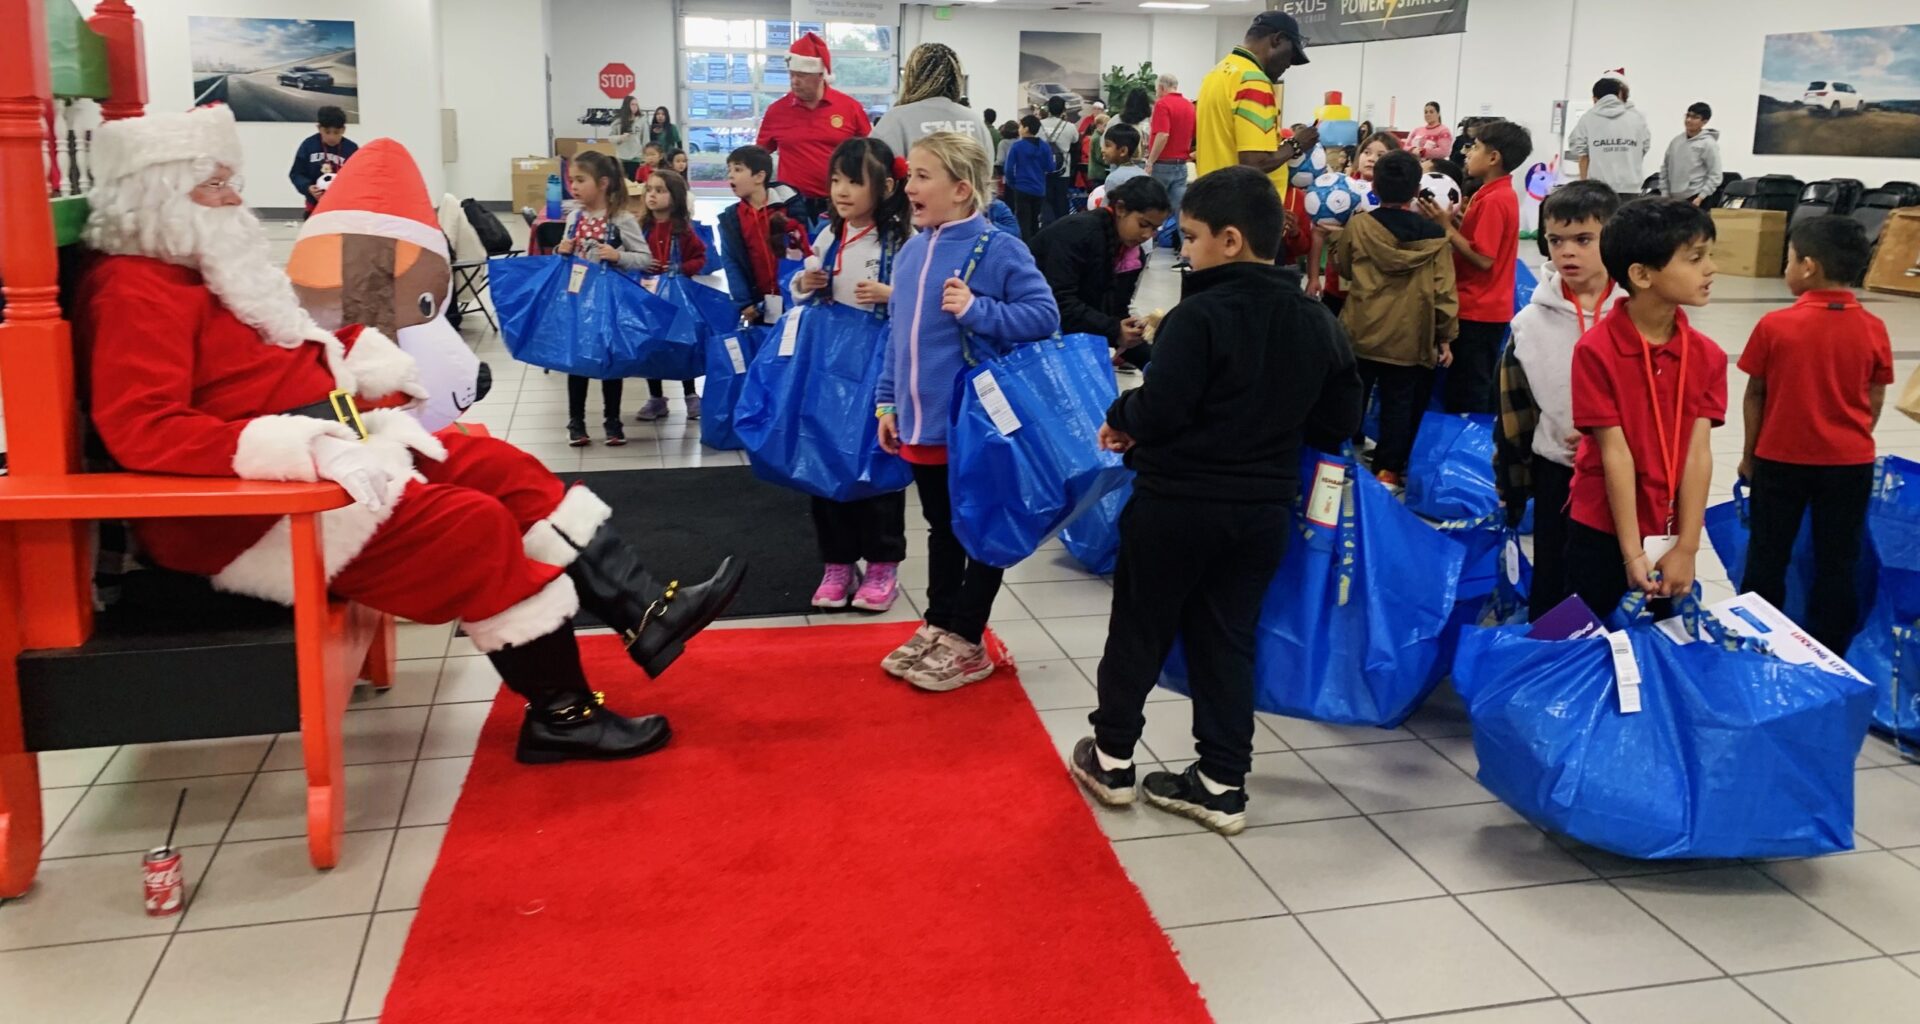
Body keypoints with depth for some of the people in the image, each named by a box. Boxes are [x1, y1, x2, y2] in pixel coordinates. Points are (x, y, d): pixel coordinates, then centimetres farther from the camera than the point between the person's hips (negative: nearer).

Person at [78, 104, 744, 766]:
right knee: (471, 523, -19)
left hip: (329, 453, 11)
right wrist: (279, 445, -37)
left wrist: (358, 353, 10)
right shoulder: (134, 292, -15)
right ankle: (560, 714, -8)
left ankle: (648, 618, 0)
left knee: (501, 468, 3)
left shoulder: (199, 271, 16)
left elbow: (287, 347, 28)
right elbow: (142, 430, -28)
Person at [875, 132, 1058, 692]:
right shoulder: (911, 251, 7)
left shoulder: (997, 249, -14)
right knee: (941, 528, 19)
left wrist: (977, 310, -26)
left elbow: (1044, 314, -17)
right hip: (922, 421, 7)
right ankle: (938, 627, 32)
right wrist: (887, 401, 12)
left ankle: (967, 643, 17)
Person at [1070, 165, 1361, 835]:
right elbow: (1341, 420, 8)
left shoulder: (1199, 315, -19)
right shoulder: (1317, 321, 3)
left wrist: (1119, 416, -3)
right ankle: (1222, 782, 16)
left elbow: (1159, 413, -23)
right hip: (1265, 509, 6)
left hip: (1177, 503, -5)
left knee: (1139, 630, 12)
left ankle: (1112, 757, 25)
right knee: (1229, 639, 13)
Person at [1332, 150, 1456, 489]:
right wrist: (1446, 337, 5)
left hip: (1361, 333, 1)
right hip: (1408, 339, -1)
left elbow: (1342, 267, 11)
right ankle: (1387, 469, 12)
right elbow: (1444, 291, -4)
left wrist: (1337, 234, 27)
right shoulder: (1434, 235, -7)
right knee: (1399, 405, 9)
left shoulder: (1358, 225, -7)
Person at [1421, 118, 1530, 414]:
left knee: (1465, 397, -3)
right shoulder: (1501, 195, 12)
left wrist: (1446, 226, -18)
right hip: (1487, 308, 10)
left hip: (1476, 311, -10)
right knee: (1482, 390, 16)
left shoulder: (1493, 200, -18)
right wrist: (1458, 221, 3)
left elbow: (1483, 259, -22)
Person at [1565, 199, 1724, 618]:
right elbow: (1615, 453, -17)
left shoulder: (1707, 356, -2)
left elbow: (1698, 453, -8)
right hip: (1602, 531, -4)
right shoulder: (1596, 351, -16)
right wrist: (1632, 553, -15)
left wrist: (1686, 548, -12)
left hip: (1672, 534, 4)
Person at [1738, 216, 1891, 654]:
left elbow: (1755, 395, -6)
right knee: (1838, 564, 10)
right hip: (1850, 464, 2)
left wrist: (1750, 454, 7)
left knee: (1768, 559, 13)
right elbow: (1875, 401, 1)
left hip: (1780, 459, -1)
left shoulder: (1775, 326, -14)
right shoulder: (1873, 330, -7)